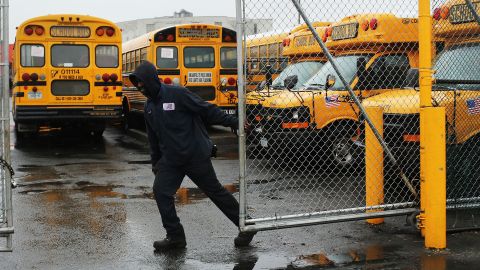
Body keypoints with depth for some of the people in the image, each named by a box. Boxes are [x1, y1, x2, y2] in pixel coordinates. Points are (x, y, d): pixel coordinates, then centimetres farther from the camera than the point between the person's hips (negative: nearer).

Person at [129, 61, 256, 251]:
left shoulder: (177, 94, -14)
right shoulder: (149, 107, 9)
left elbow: (207, 110, -13)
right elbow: (153, 138, 20)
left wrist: (233, 122, -16)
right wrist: (155, 162, 24)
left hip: (196, 155, -6)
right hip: (171, 160, 6)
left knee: (215, 191, 4)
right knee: (161, 191, -10)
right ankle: (175, 237, 3)